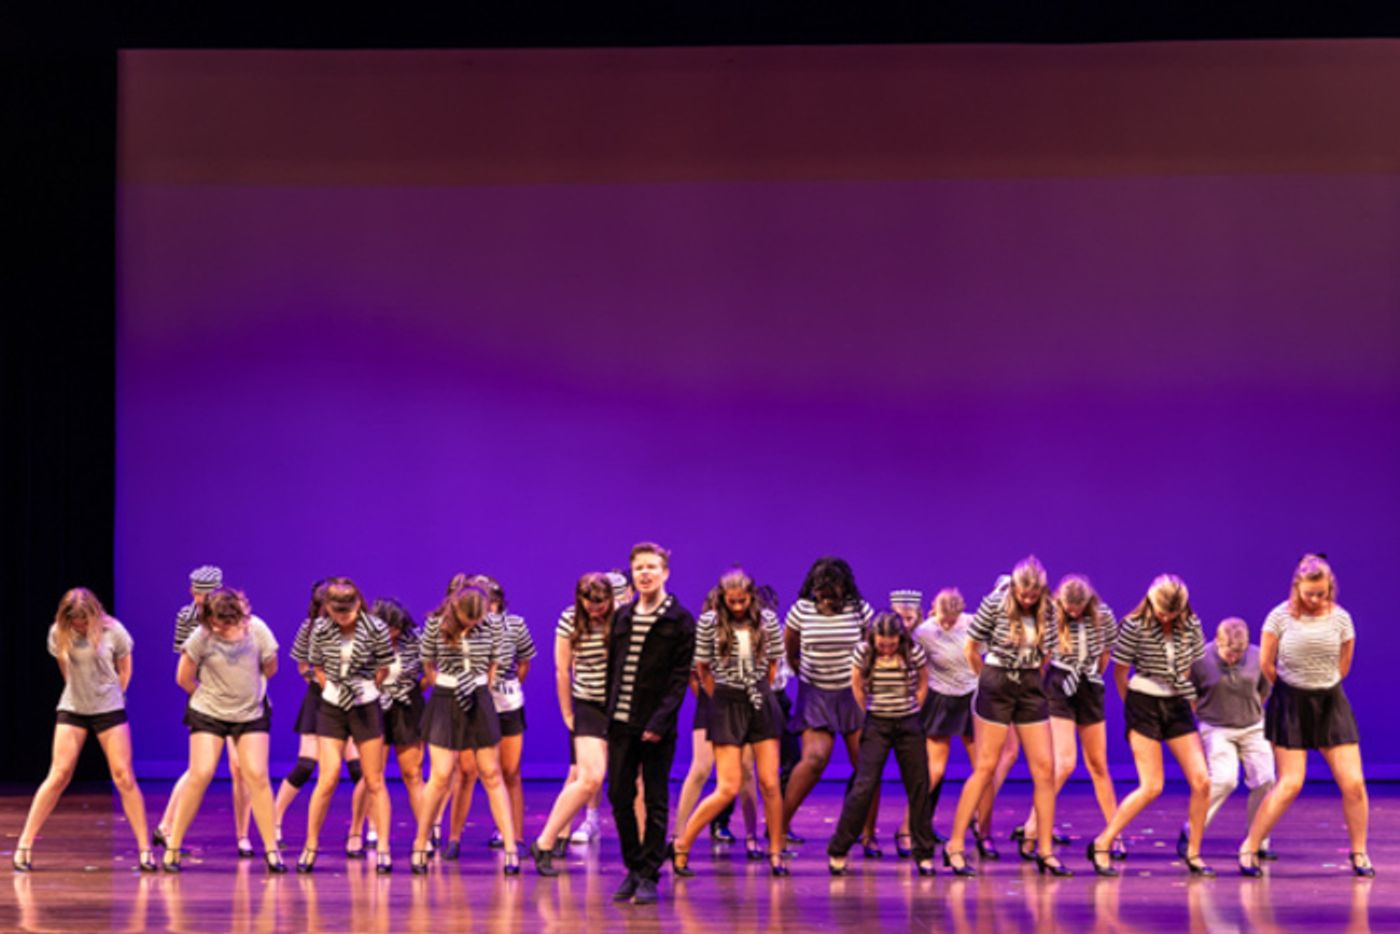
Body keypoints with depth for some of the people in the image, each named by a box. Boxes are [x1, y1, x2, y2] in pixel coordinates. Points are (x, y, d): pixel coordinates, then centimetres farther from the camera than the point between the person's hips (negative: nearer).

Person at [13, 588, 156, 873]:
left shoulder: (113, 632, -12)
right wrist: (81, 691, 11)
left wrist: (110, 696, 6)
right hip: (72, 709, 1)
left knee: (124, 777, -7)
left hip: (110, 710, -1)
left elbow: (124, 670, 4)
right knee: (59, 775, -5)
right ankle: (24, 844, 1)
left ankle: (144, 849, -3)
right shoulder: (58, 634, -7)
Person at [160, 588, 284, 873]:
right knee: (200, 775, -10)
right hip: (208, 713, -1)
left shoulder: (256, 630, -11)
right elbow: (184, 678, -4)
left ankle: (271, 849, 0)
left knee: (257, 776, -8)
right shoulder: (201, 636, -15)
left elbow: (270, 670, 4)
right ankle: (172, 848, -1)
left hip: (251, 713, 1)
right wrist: (210, 696, 8)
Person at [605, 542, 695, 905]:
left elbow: (681, 675, -8)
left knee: (655, 802, 1)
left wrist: (660, 721, -17)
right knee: (619, 797, 5)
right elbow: (612, 667, 16)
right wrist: (609, 713, 7)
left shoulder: (680, 620, -4)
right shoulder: (622, 617, 12)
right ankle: (633, 868, 18)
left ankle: (649, 876, 6)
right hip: (621, 724, 5)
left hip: (656, 726, -5)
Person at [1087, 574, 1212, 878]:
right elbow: (1119, 671, 0)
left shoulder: (1191, 625, 0)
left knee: (1201, 781, -5)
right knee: (1151, 787, -12)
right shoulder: (1135, 626, -10)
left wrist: (1189, 700, 12)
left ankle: (1193, 853, 9)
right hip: (1143, 704, -4)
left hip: (1178, 705, 4)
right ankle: (1101, 845, -1)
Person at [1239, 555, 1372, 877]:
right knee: (1290, 784, -9)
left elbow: (1343, 667, 10)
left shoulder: (1340, 619, -2)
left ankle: (1359, 853, 13)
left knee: (1353, 782, -3)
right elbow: (1266, 664, -1)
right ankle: (1249, 848, 4)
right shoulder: (1280, 617, -9)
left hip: (1331, 702, 3)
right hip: (1290, 704, -3)